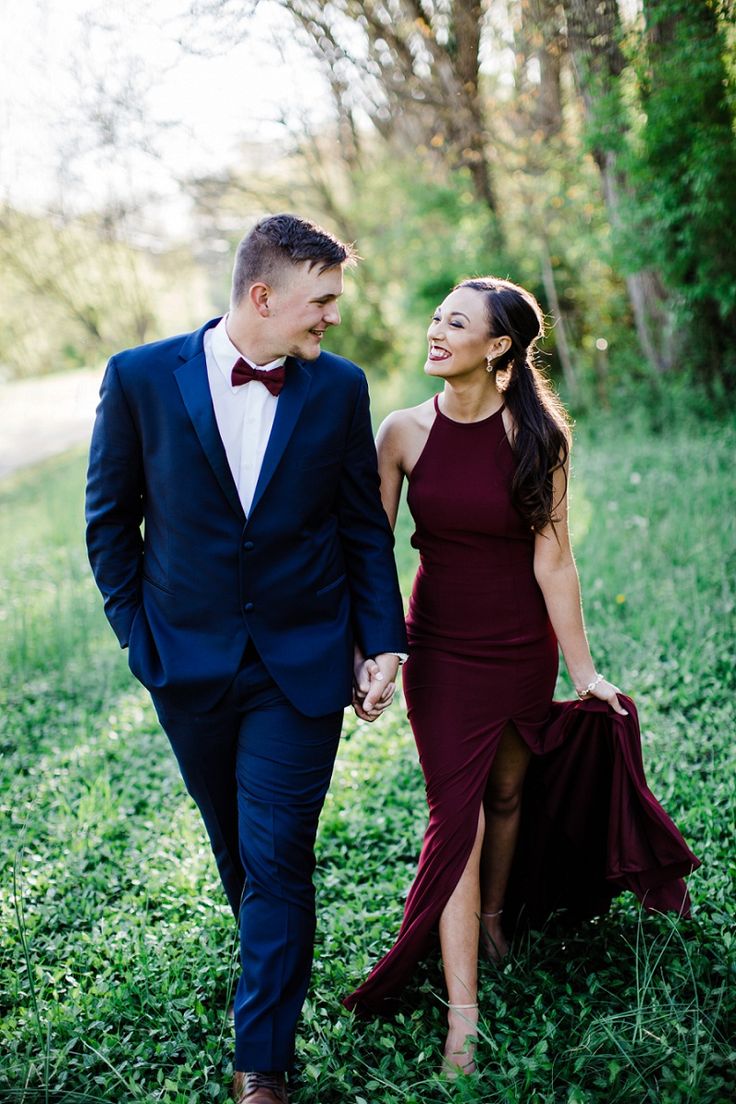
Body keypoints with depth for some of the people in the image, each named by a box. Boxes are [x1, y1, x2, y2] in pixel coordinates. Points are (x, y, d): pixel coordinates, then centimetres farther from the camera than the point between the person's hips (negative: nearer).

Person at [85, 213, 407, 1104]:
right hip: (189, 663, 1)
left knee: (279, 858, 0)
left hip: (301, 664, -1)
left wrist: (381, 643, -1)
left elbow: (365, 526, 3)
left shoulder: (339, 387, -4)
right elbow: (110, 519, 2)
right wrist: (137, 633, 0)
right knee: (234, 841, 20)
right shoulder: (140, 378, -8)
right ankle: (272, 956, 48)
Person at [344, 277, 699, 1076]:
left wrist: (582, 668, -5)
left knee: (509, 795, 17)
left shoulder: (536, 437, -10)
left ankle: (496, 918, 46)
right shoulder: (404, 433, -9)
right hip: (441, 650, -1)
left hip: (523, 649, 1)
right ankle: (462, 1018, 0)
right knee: (458, 817, -5)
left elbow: (552, 559, -7)